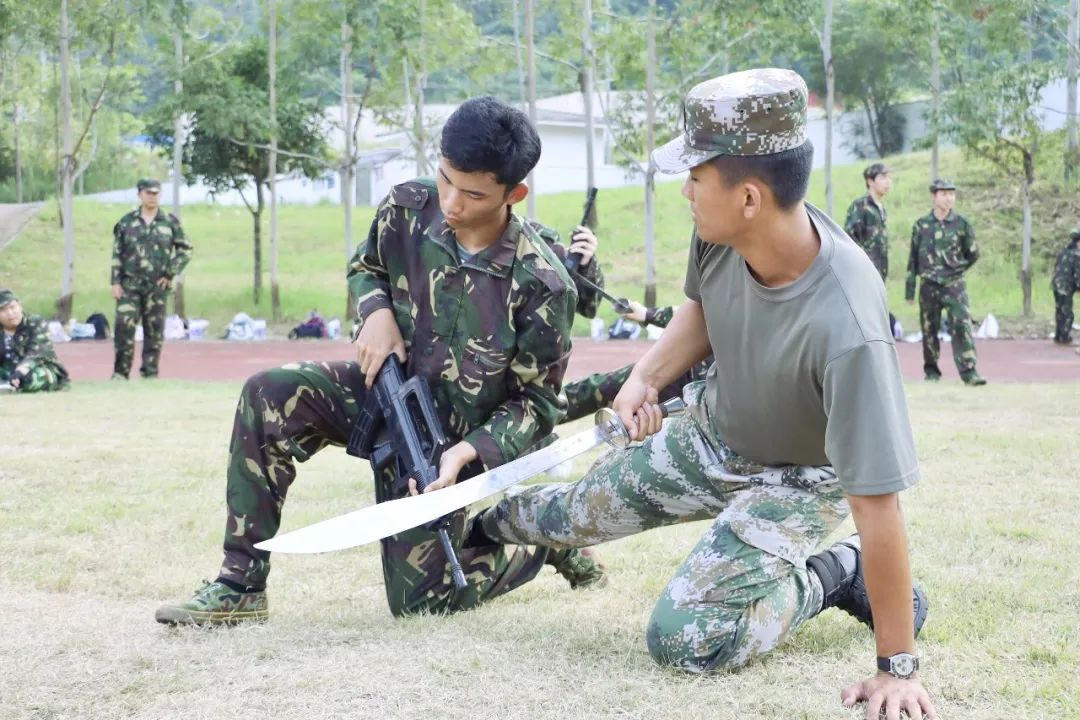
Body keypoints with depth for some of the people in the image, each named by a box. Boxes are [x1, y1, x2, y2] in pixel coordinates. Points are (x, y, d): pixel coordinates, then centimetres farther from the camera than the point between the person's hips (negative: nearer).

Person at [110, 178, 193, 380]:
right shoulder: (126, 222, 5)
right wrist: (116, 282, -1)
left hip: (158, 286, 0)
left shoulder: (170, 222, 4)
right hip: (130, 285, 0)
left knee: (154, 331, 3)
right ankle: (120, 372, -4)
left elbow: (185, 249, 9)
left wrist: (171, 273, 0)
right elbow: (117, 254, 6)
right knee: (124, 326, -10)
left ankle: (150, 372, 11)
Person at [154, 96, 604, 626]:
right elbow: (364, 267, 9)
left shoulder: (541, 287, -26)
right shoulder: (408, 208, -15)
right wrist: (377, 313, -14)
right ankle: (239, 586, -17)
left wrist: (466, 453, -30)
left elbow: (535, 403, -14)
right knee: (269, 395, -24)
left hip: (457, 440, -4)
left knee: (420, 599, -3)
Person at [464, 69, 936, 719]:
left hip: (798, 478, -6)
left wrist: (898, 667, -34)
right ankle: (483, 524, 52)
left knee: (685, 638, -17)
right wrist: (648, 376, -12)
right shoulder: (721, 234, -24)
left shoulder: (846, 329, -44)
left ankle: (833, 577, 5)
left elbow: (879, 504, -39)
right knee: (583, 512, 20)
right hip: (709, 432, 6)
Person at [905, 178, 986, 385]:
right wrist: (909, 290, 6)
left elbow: (973, 254, 13)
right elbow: (913, 259, 7)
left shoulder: (961, 224, 1)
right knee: (929, 330, 7)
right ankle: (931, 370, 22)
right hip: (929, 286, 1)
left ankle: (969, 372, -17)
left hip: (954, 285, -1)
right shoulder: (921, 225, 3)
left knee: (962, 326, -13)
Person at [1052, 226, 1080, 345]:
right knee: (1067, 314, 1)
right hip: (1066, 288, -8)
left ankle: (1058, 336, 23)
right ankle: (1064, 337, 4)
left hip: (1056, 285, 8)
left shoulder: (1063, 251, 10)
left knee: (1059, 312, 17)